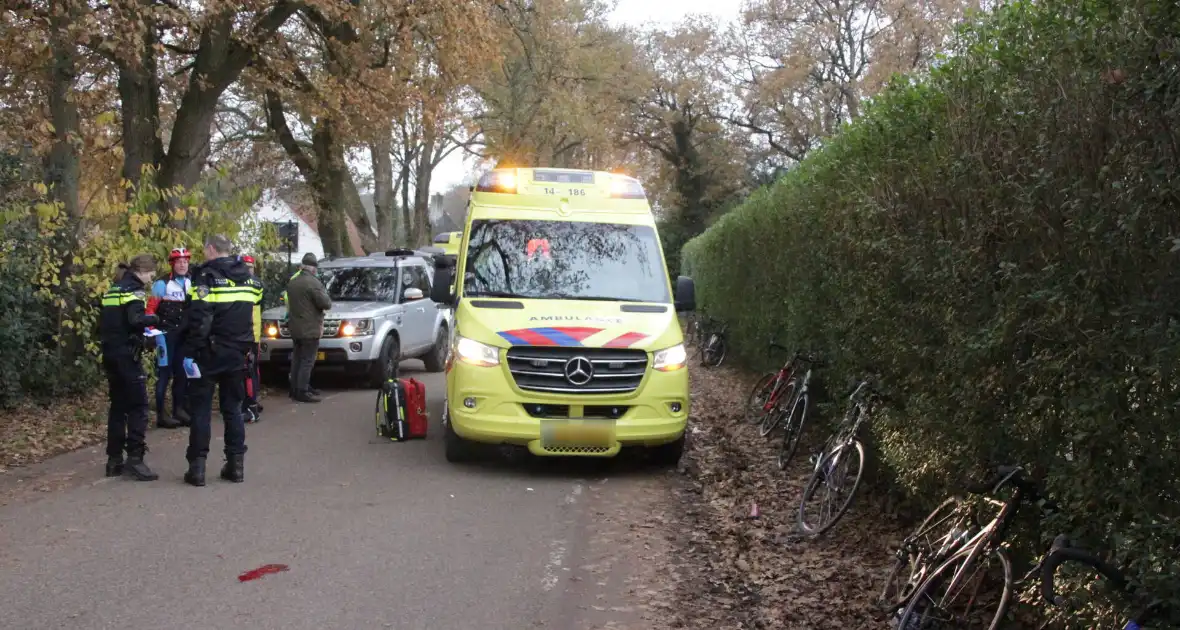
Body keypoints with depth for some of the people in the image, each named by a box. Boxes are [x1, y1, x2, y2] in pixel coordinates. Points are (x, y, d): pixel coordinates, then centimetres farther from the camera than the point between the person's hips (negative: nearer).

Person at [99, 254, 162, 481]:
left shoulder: (112, 289, 17)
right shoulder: (134, 289, -9)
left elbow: (104, 323, 17)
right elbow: (135, 320, -23)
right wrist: (155, 320, -8)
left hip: (110, 354, 9)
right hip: (127, 354, -9)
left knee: (118, 406, 12)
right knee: (138, 406, -7)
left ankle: (114, 459, 14)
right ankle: (134, 458, -12)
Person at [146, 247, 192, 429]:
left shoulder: (193, 283, 10)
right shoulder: (162, 284, -7)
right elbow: (150, 308, -9)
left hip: (185, 336, 6)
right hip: (167, 335, -6)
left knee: (182, 373, 10)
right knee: (164, 373, -6)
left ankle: (179, 410, 19)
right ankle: (161, 414, -4)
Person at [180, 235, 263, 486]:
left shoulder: (206, 276, -12)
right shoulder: (249, 278, 9)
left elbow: (199, 319, -18)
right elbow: (254, 315, 12)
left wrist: (190, 352, -16)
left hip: (210, 353, -5)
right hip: (237, 354, 5)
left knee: (201, 409, 2)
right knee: (233, 408, 12)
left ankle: (197, 466, 1)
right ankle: (236, 464, 11)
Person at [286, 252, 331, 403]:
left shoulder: (292, 282, 11)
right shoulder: (313, 282, -16)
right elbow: (326, 304, -17)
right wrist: (324, 294, 2)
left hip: (295, 327, 9)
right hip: (309, 329, -9)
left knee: (297, 359, 15)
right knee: (307, 361, -5)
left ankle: (295, 388, 20)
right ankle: (302, 392, -6)